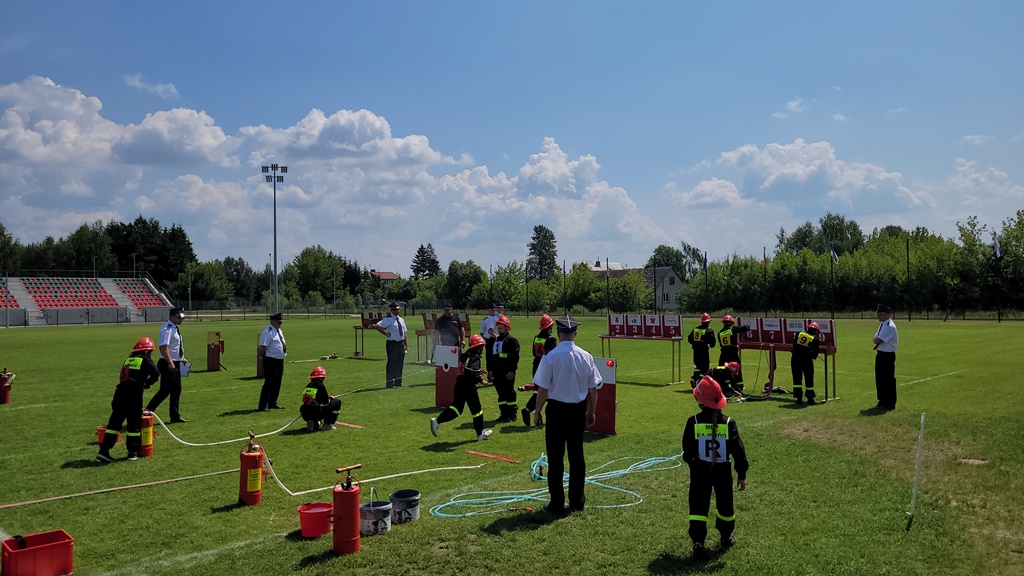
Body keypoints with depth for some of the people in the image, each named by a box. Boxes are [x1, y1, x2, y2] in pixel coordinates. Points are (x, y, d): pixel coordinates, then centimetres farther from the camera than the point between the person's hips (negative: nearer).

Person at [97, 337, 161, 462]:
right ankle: (133, 452, 10)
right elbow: (156, 372, -13)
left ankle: (104, 451, 6)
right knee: (134, 423, 5)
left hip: (120, 392, 5)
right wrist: (147, 383, 2)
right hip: (134, 393, -5)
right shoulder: (145, 360, 2)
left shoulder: (129, 359, 20)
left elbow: (125, 376, 21)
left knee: (115, 422, 10)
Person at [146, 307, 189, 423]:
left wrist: (182, 358, 21)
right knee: (165, 390, -8)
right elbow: (163, 347, -26)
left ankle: (175, 417, 19)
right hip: (168, 364, -10)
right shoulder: (167, 329, -17)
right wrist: (170, 362, -32)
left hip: (175, 364, 10)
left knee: (176, 391, 13)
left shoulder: (175, 329, 13)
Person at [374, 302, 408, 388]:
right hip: (392, 344, -7)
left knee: (400, 364, 11)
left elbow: (405, 333, 16)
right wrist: (386, 333, -16)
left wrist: (407, 345, 11)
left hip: (401, 343, 7)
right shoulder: (388, 320, -10)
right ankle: (390, 384, 2)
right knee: (392, 364, -5)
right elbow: (377, 326, -22)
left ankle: (398, 383, 21)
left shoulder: (401, 320, 12)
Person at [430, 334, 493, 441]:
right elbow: (471, 372, -29)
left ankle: (437, 421, 2)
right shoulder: (475, 358, -15)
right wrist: (481, 380, -22)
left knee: (457, 407, 15)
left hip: (459, 385, 8)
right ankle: (480, 434, 18)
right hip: (469, 387, -8)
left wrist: (478, 371, 21)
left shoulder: (465, 355, 13)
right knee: (476, 409, 7)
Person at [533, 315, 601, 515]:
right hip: (578, 409, 4)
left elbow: (542, 388, -13)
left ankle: (557, 504, 11)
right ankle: (577, 501, 23)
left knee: (555, 457, 6)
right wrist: (592, 412, 15)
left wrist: (537, 412, -1)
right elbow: (593, 388, 3)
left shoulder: (551, 357, -15)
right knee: (577, 455, 15)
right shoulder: (586, 356, -4)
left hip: (556, 409, -4)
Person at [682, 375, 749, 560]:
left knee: (698, 506, 2)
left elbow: (687, 450, -3)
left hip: (700, 471, -1)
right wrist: (741, 474, 2)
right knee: (725, 503, 21)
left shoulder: (693, 422, -13)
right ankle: (726, 536, 39)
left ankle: (698, 541, -11)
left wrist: (692, 463, 18)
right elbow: (739, 450, -7)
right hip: (723, 471, 1)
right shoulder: (728, 423, -11)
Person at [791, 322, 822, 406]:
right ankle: (810, 399, 22)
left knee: (797, 379, 9)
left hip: (795, 359, 2)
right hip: (806, 360, -2)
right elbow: (814, 356, -1)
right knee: (809, 379, 12)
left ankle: (799, 398, 6)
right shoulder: (816, 340, 0)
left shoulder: (799, 333, 7)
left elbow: (794, 345, 14)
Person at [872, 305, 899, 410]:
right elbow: (875, 339, 17)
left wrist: (875, 340, -4)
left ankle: (889, 404, 7)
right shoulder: (882, 325, 12)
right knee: (879, 378, 15)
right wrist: (876, 340, -2)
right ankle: (882, 401, 26)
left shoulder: (890, 326, -20)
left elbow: (877, 341, -24)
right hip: (880, 354, 10)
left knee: (888, 380, -2)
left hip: (887, 356, -10)